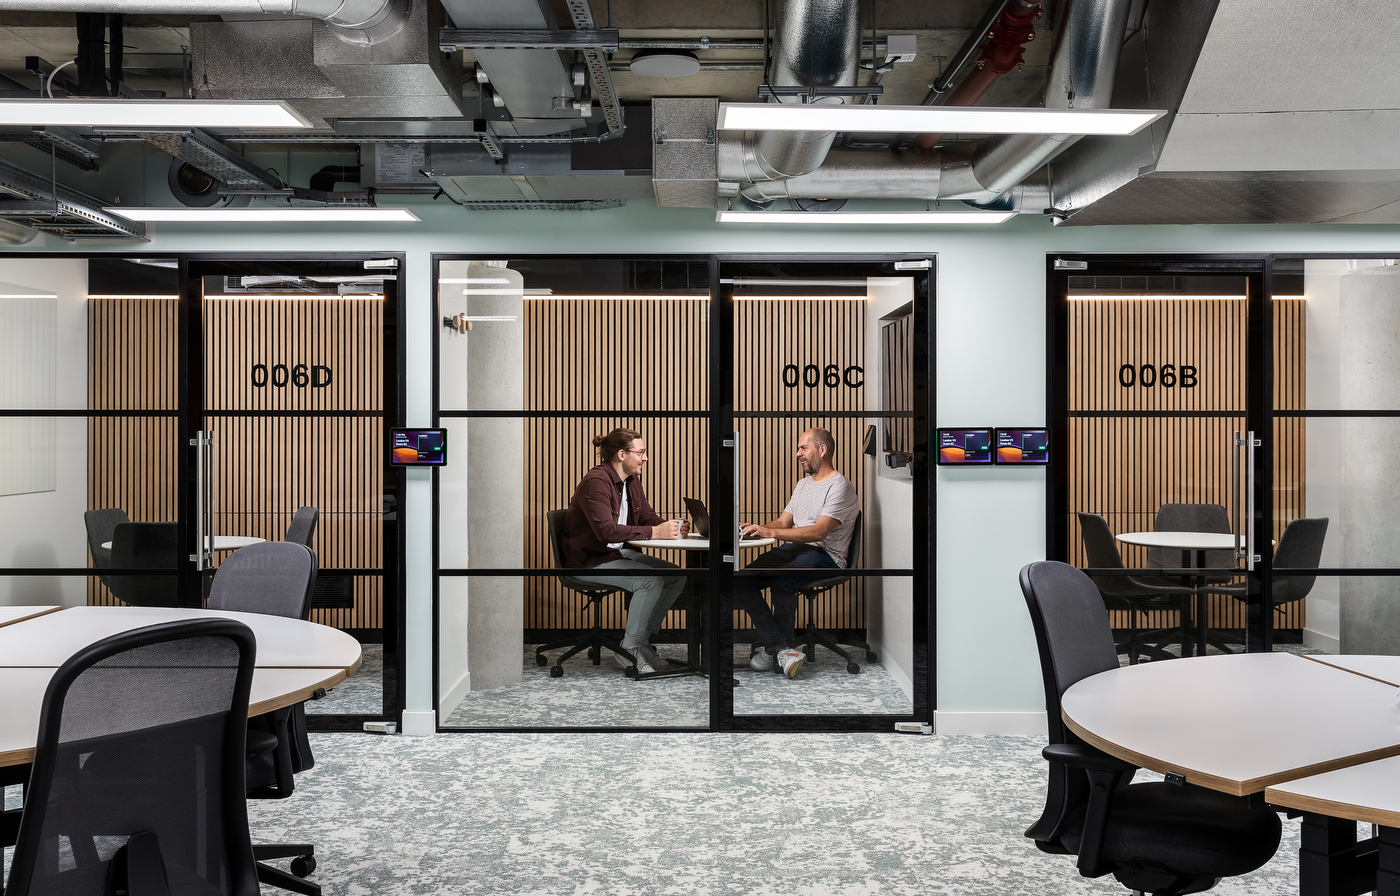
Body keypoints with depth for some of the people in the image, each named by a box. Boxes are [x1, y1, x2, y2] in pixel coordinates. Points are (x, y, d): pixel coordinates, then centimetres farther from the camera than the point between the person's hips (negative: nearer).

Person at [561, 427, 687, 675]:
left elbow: (648, 517, 11)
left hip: (620, 553, 9)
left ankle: (643, 639, 5)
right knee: (651, 581, -27)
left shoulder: (632, 481, 9)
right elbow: (606, 531, -31)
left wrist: (669, 527, -13)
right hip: (590, 559, -9)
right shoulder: (596, 481, -21)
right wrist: (654, 532, -33)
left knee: (675, 576, -5)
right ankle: (630, 648, -11)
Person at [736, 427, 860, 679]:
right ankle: (781, 649, -22)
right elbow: (783, 522, 21)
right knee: (742, 581, -16)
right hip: (792, 549, 8)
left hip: (825, 554, -8)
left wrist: (771, 532, -27)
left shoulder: (840, 486, -7)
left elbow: (819, 531, -19)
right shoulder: (803, 484, 23)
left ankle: (773, 650, -17)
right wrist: (755, 530, -1)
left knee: (782, 580, -36)